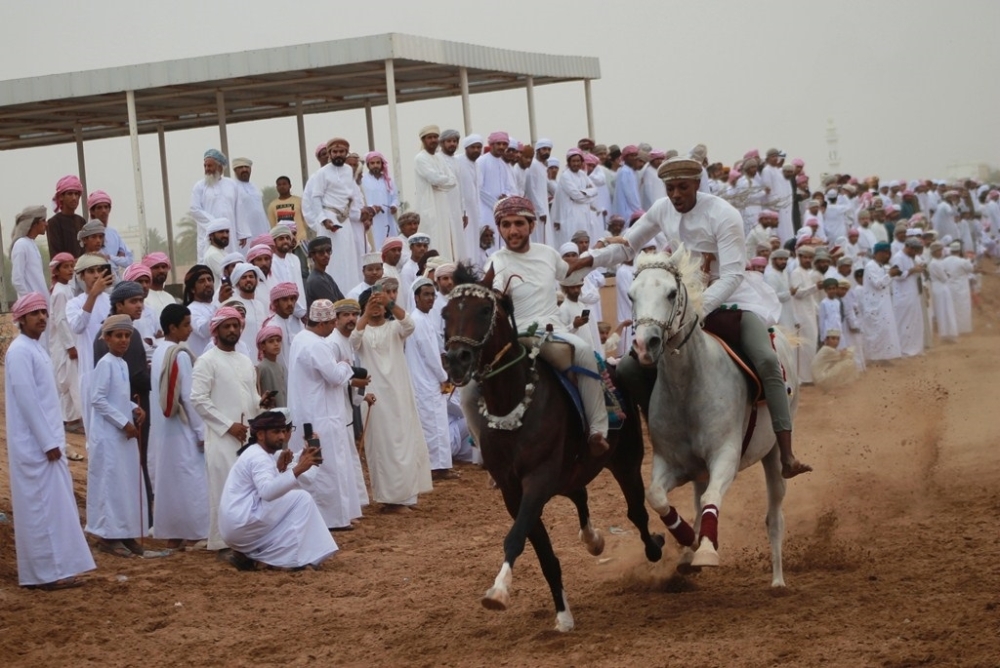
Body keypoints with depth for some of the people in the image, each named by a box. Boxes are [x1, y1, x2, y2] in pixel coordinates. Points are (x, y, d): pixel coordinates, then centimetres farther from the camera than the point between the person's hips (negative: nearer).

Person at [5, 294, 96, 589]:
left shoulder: (36, 348, 15)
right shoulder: (20, 351, -14)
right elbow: (27, 400, -19)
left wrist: (53, 440, 15)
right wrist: (48, 442, -19)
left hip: (45, 440, 9)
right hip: (34, 444, -9)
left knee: (51, 504, 10)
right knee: (44, 505, -7)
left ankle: (52, 568, 15)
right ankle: (48, 572, -4)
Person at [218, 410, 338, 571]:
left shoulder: (257, 454, 20)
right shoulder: (258, 457, -13)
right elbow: (267, 491, -32)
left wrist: (279, 469, -2)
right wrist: (297, 470, -37)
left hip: (236, 525, 10)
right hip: (241, 524, -10)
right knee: (302, 498, -10)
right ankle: (295, 558, -11)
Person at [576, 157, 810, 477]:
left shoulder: (723, 215, -18)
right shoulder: (663, 210, 0)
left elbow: (732, 276, -24)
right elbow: (626, 247, 10)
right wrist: (590, 259, -10)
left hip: (732, 300, -6)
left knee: (766, 360, -32)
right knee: (629, 368, -8)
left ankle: (787, 455, -33)